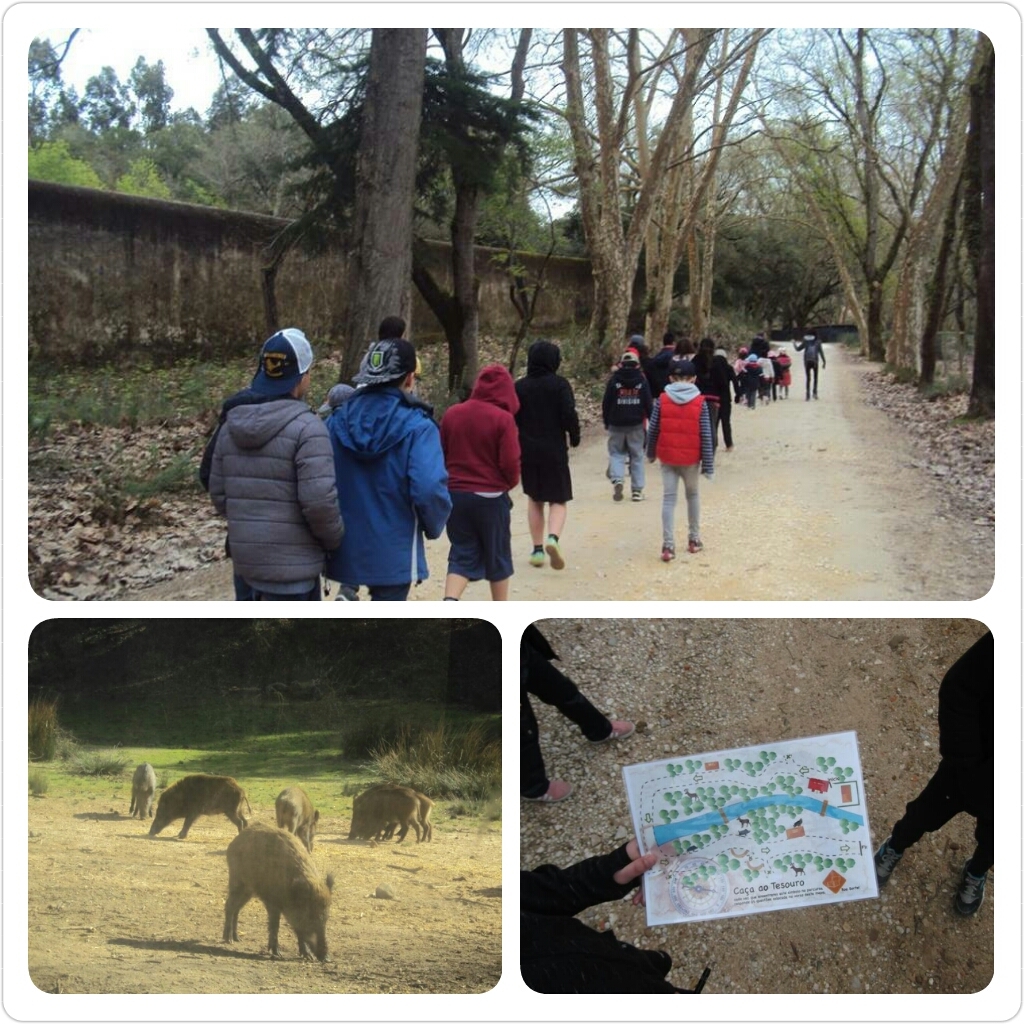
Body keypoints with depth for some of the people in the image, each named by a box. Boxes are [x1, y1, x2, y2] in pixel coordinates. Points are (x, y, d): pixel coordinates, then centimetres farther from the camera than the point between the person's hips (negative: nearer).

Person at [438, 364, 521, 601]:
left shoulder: (452, 414, 1)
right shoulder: (503, 419, -13)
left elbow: (441, 455, 8)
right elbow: (510, 463, -14)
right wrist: (510, 483, 7)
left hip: (455, 494, 3)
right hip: (491, 497, -3)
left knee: (463, 552, 11)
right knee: (497, 554, 13)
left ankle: (450, 601, -12)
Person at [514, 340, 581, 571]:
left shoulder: (519, 387, 2)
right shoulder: (560, 385, -7)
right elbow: (569, 415, -15)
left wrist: (516, 444, 14)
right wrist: (574, 438, 1)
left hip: (527, 451, 3)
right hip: (554, 451, -3)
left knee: (534, 500, 17)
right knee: (559, 500, 6)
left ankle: (537, 549, 15)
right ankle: (553, 537, -21)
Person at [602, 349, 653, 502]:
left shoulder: (614, 380, -2)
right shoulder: (642, 380, 0)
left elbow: (606, 403, 0)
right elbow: (648, 403, 1)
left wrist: (606, 422, 10)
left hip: (616, 424, -1)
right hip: (636, 425, 1)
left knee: (616, 453, 8)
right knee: (637, 456, 8)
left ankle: (617, 479, -18)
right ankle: (637, 490, 6)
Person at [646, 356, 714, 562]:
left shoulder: (662, 400, -5)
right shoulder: (699, 402, -7)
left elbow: (652, 430, -2)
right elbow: (706, 436, -8)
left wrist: (650, 453, 14)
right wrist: (708, 465, -3)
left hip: (667, 457, 0)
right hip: (691, 458, 0)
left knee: (669, 498, 2)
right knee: (692, 495, 19)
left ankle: (668, 545, -8)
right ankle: (694, 540, 26)